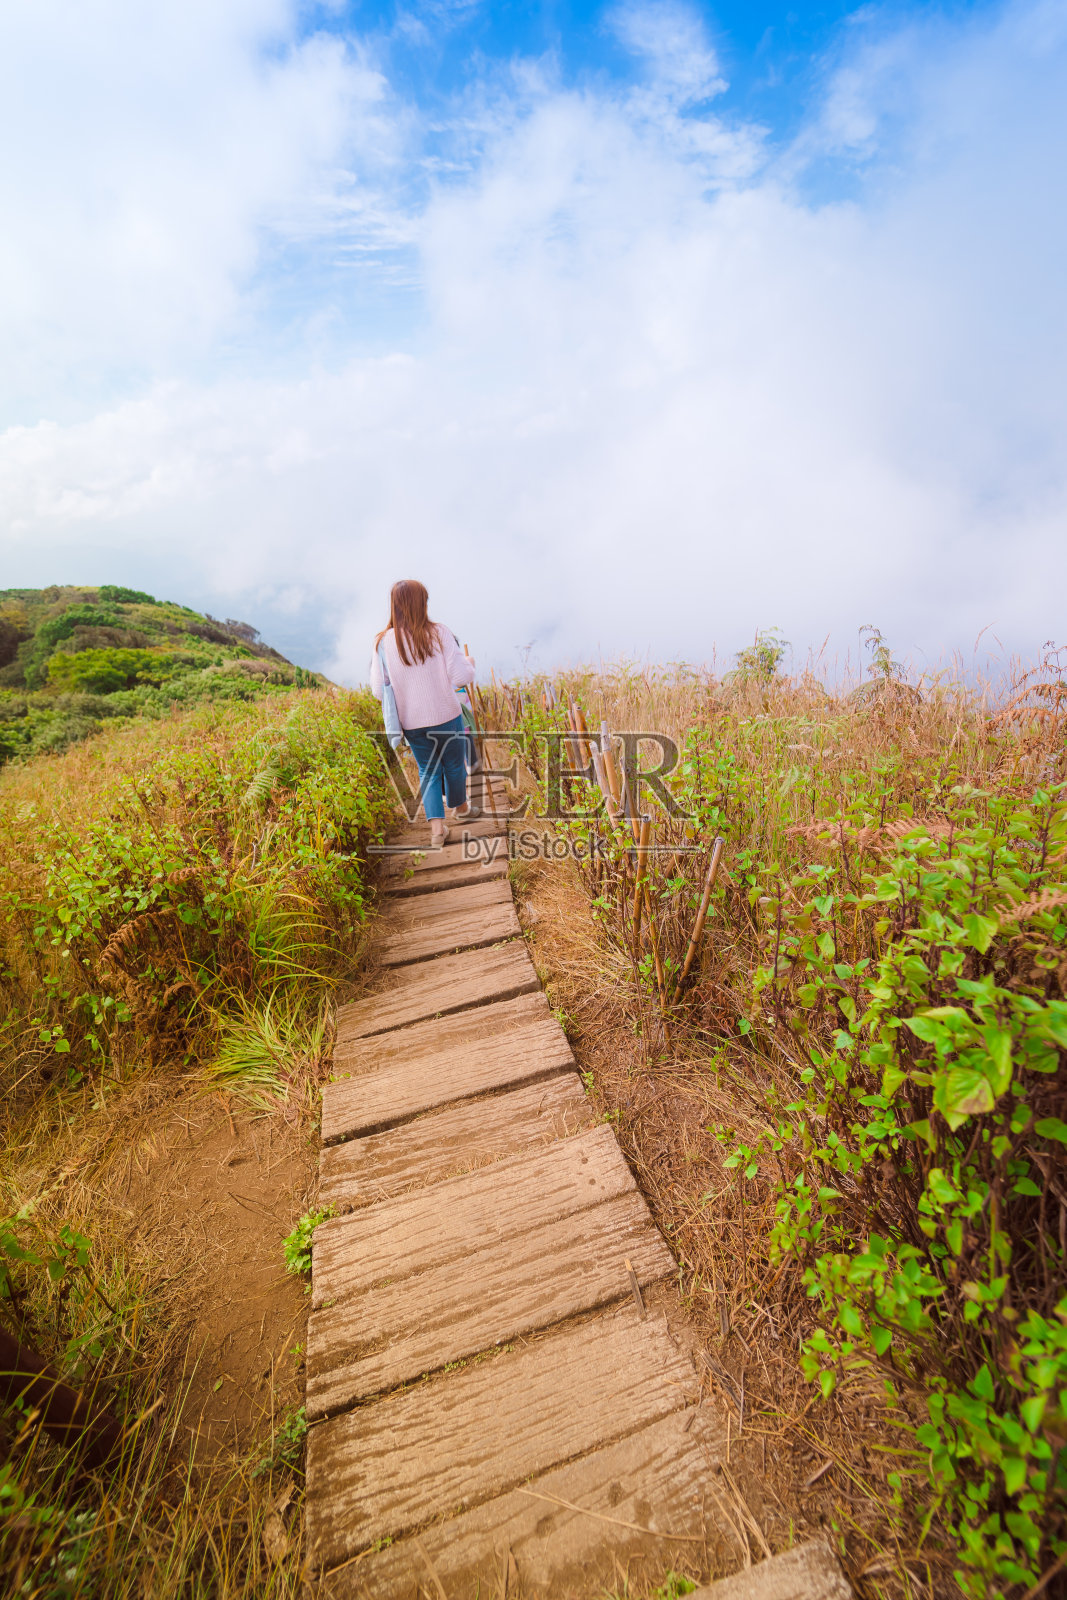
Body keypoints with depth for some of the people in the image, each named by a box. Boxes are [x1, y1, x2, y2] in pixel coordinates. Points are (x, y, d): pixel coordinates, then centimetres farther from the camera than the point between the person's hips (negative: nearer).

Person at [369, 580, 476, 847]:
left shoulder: (383, 642, -8)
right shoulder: (440, 634, -12)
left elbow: (379, 690, -6)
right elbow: (461, 678, -14)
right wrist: (469, 663, 8)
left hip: (413, 723, 1)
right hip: (447, 717, -1)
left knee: (428, 771, 18)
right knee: (454, 764, 22)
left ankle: (436, 825, 6)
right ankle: (459, 806, 44)